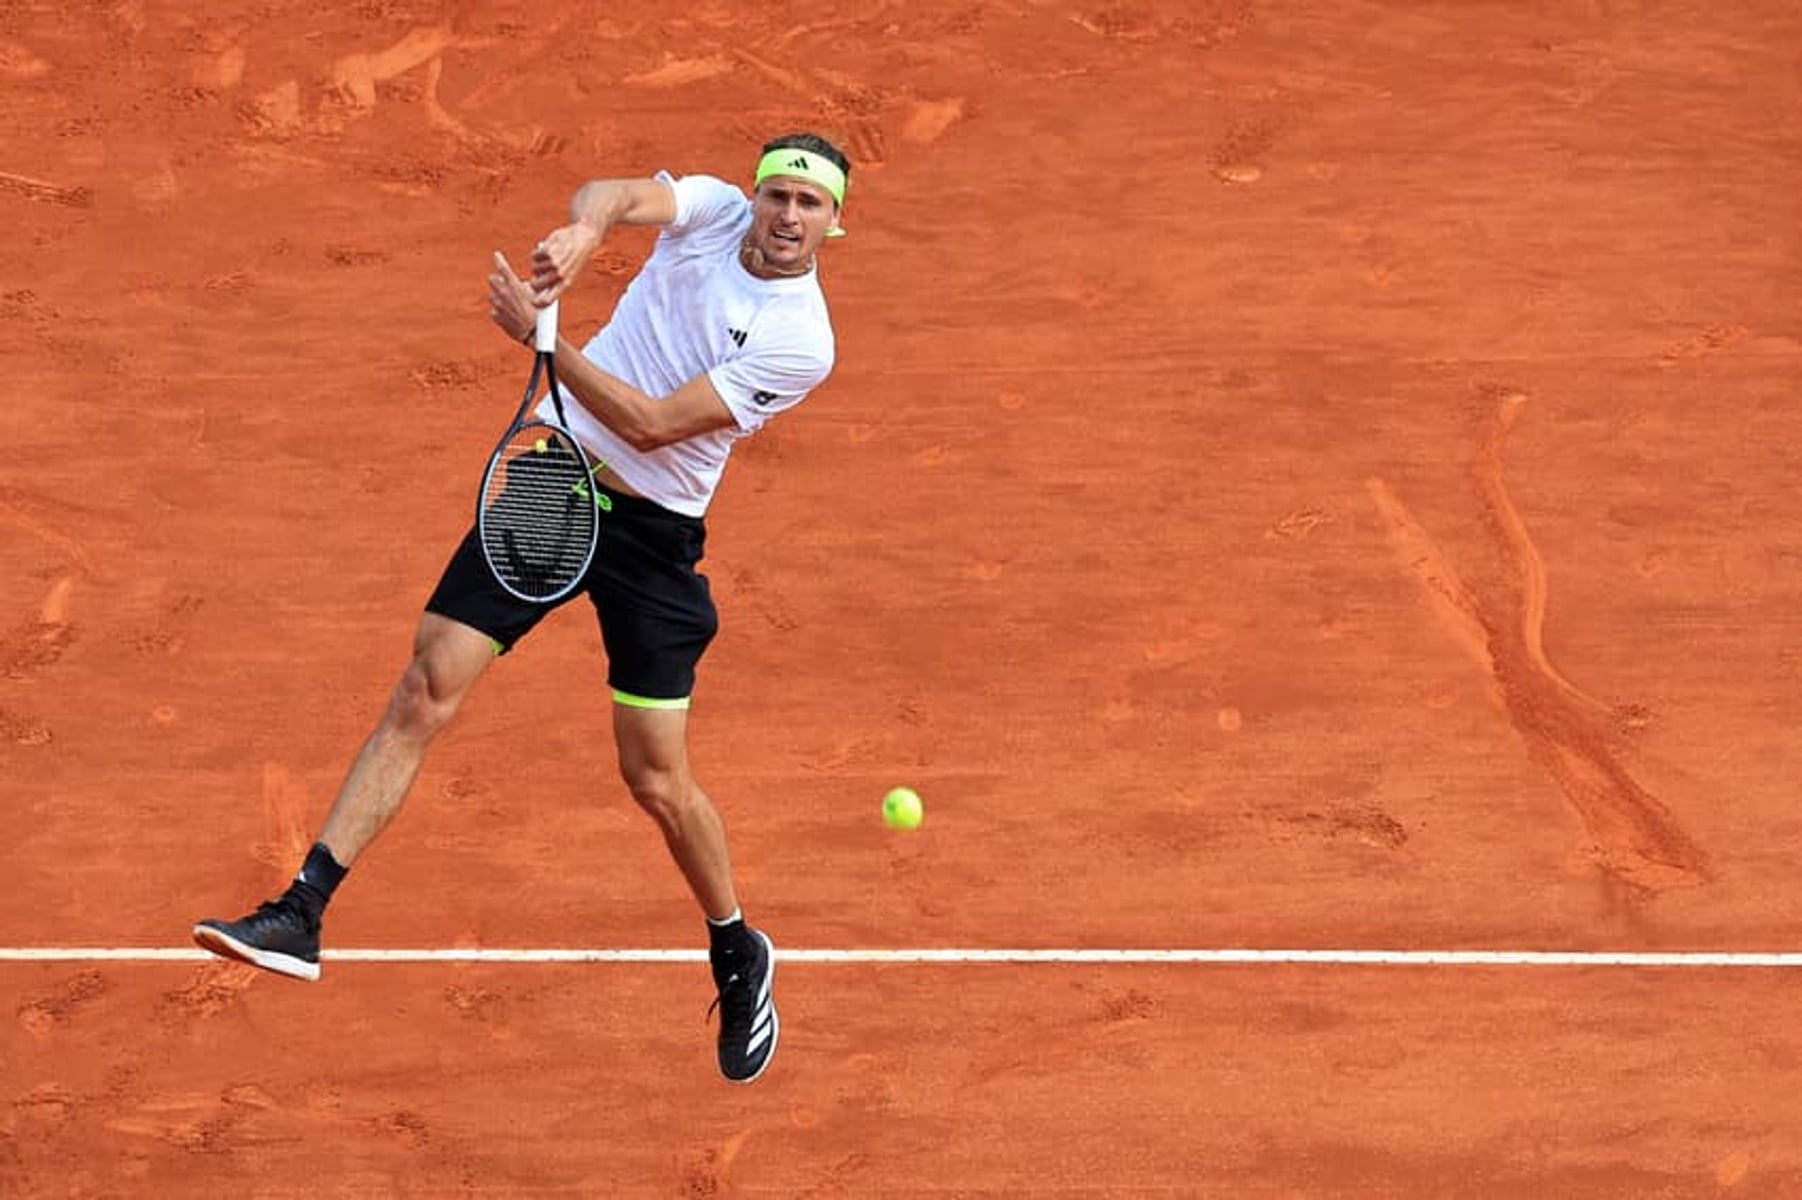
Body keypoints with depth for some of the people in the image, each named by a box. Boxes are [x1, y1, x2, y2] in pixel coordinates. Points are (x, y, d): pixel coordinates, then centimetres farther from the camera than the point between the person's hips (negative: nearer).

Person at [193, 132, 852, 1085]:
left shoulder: (801, 344, -16)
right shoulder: (713, 208, -3)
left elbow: (650, 425, -22)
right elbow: (619, 195, -23)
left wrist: (540, 335, -26)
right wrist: (583, 227, -46)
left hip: (651, 531, -3)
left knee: (656, 781, 0)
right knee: (424, 694, -7)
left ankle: (738, 955, 26)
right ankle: (301, 915, -7)